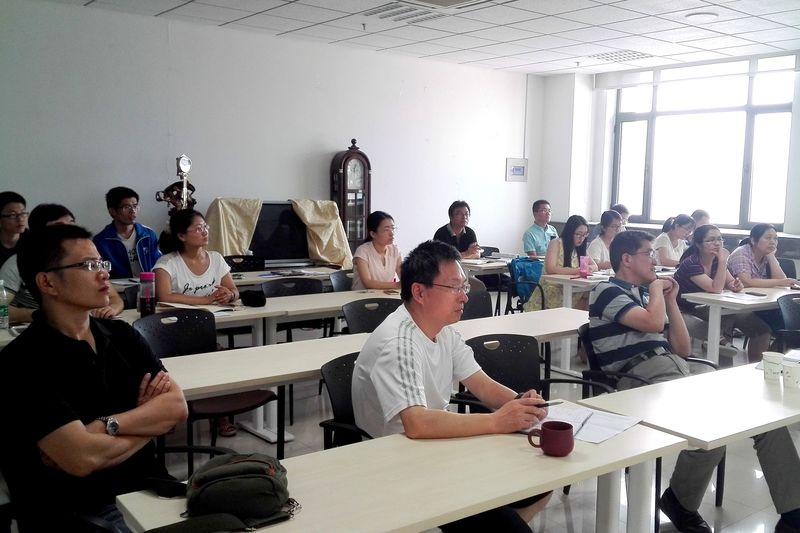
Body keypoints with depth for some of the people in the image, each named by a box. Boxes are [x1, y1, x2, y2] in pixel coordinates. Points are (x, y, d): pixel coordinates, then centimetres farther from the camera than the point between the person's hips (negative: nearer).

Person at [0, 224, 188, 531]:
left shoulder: (122, 335, 8)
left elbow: (177, 407, -2)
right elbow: (83, 459, -20)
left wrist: (103, 426, -16)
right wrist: (148, 420, -4)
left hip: (147, 491, 6)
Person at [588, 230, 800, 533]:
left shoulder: (645, 295, 25)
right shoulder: (607, 291, 1)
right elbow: (652, 323, -18)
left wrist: (670, 301, 16)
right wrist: (656, 289, 2)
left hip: (682, 375, 8)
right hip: (645, 381, -8)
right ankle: (679, 501, -5)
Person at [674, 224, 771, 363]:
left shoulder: (716, 261, 3)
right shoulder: (691, 264, -22)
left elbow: (730, 282, 12)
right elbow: (716, 289, -30)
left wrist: (735, 285, -13)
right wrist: (723, 260, -31)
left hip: (705, 309, 8)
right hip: (687, 313, -8)